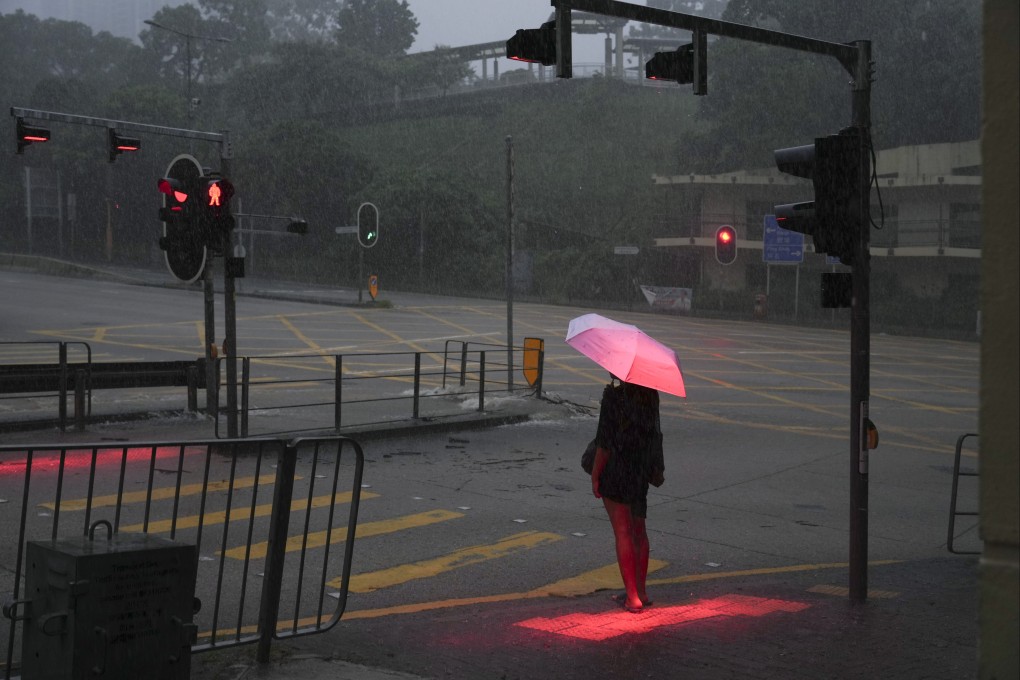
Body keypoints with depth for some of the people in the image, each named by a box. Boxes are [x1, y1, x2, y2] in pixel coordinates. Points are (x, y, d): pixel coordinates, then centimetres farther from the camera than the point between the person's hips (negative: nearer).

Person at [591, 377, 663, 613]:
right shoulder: (651, 394, 1)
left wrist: (595, 476, -9)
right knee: (638, 530, 17)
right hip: (642, 470, 6)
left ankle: (633, 596, 2)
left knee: (623, 533, 0)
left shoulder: (613, 396, -18)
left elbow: (605, 443, -17)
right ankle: (641, 591, 25)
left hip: (616, 471, -6)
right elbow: (654, 432, 9)